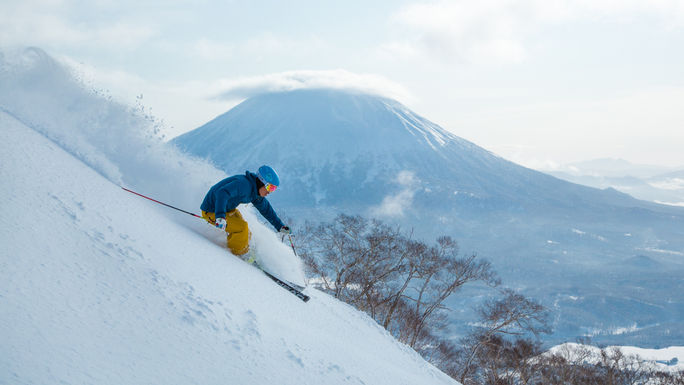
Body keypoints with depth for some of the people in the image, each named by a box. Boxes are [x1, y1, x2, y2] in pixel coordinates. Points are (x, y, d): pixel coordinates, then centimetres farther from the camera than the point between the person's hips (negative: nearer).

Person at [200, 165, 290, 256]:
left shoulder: (256, 193, 1)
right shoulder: (244, 184, -30)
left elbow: (266, 209, 17)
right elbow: (222, 193, -43)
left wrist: (280, 226, 17)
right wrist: (220, 216, -55)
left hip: (227, 209, 10)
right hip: (212, 211, -10)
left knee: (246, 234, 11)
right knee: (242, 228, -20)